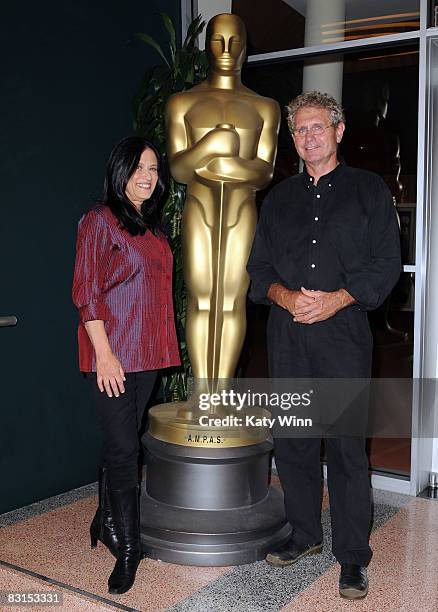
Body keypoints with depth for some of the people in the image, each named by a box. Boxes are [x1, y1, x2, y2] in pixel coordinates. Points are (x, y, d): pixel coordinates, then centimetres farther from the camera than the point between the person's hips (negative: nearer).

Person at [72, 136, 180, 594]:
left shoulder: (152, 226, 16)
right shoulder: (100, 220, -7)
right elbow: (86, 293, -12)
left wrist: (163, 348, 16)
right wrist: (104, 352, -18)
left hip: (147, 352, 7)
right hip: (112, 353, -7)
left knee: (120, 443, 15)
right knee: (123, 447, -3)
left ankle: (106, 523, 31)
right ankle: (127, 547, 11)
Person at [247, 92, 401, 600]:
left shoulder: (369, 190, 7)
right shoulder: (279, 197, 17)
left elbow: (386, 263, 0)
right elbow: (259, 266, 13)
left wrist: (336, 299, -14)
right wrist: (284, 295, -8)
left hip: (342, 331, -3)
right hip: (286, 334, 4)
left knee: (346, 444, -3)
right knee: (292, 439, 9)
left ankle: (352, 556, 11)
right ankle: (305, 534, 27)